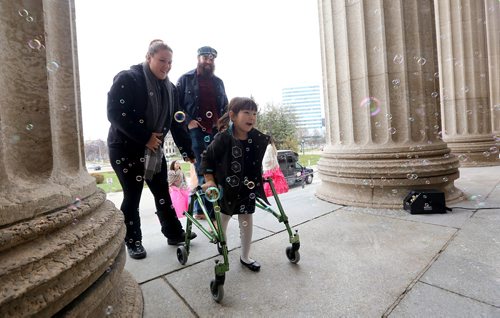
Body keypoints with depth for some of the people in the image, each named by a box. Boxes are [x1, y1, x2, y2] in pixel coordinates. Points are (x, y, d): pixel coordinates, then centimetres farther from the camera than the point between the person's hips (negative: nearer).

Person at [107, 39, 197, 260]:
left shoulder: (169, 88, 5)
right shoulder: (127, 79, -12)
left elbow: (176, 122, 4)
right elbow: (115, 114, -19)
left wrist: (188, 152, 0)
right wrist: (145, 137, -20)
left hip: (154, 150, 5)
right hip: (126, 149, -5)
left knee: (162, 192, 10)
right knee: (132, 196, 4)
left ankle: (174, 233, 25)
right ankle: (133, 241, 24)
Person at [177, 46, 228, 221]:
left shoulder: (218, 82, 21)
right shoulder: (186, 79, 8)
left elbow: (225, 106, 26)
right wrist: (188, 121, -8)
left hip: (216, 131, 5)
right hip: (196, 130, -4)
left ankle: (199, 209, 18)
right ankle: (213, 213, 2)